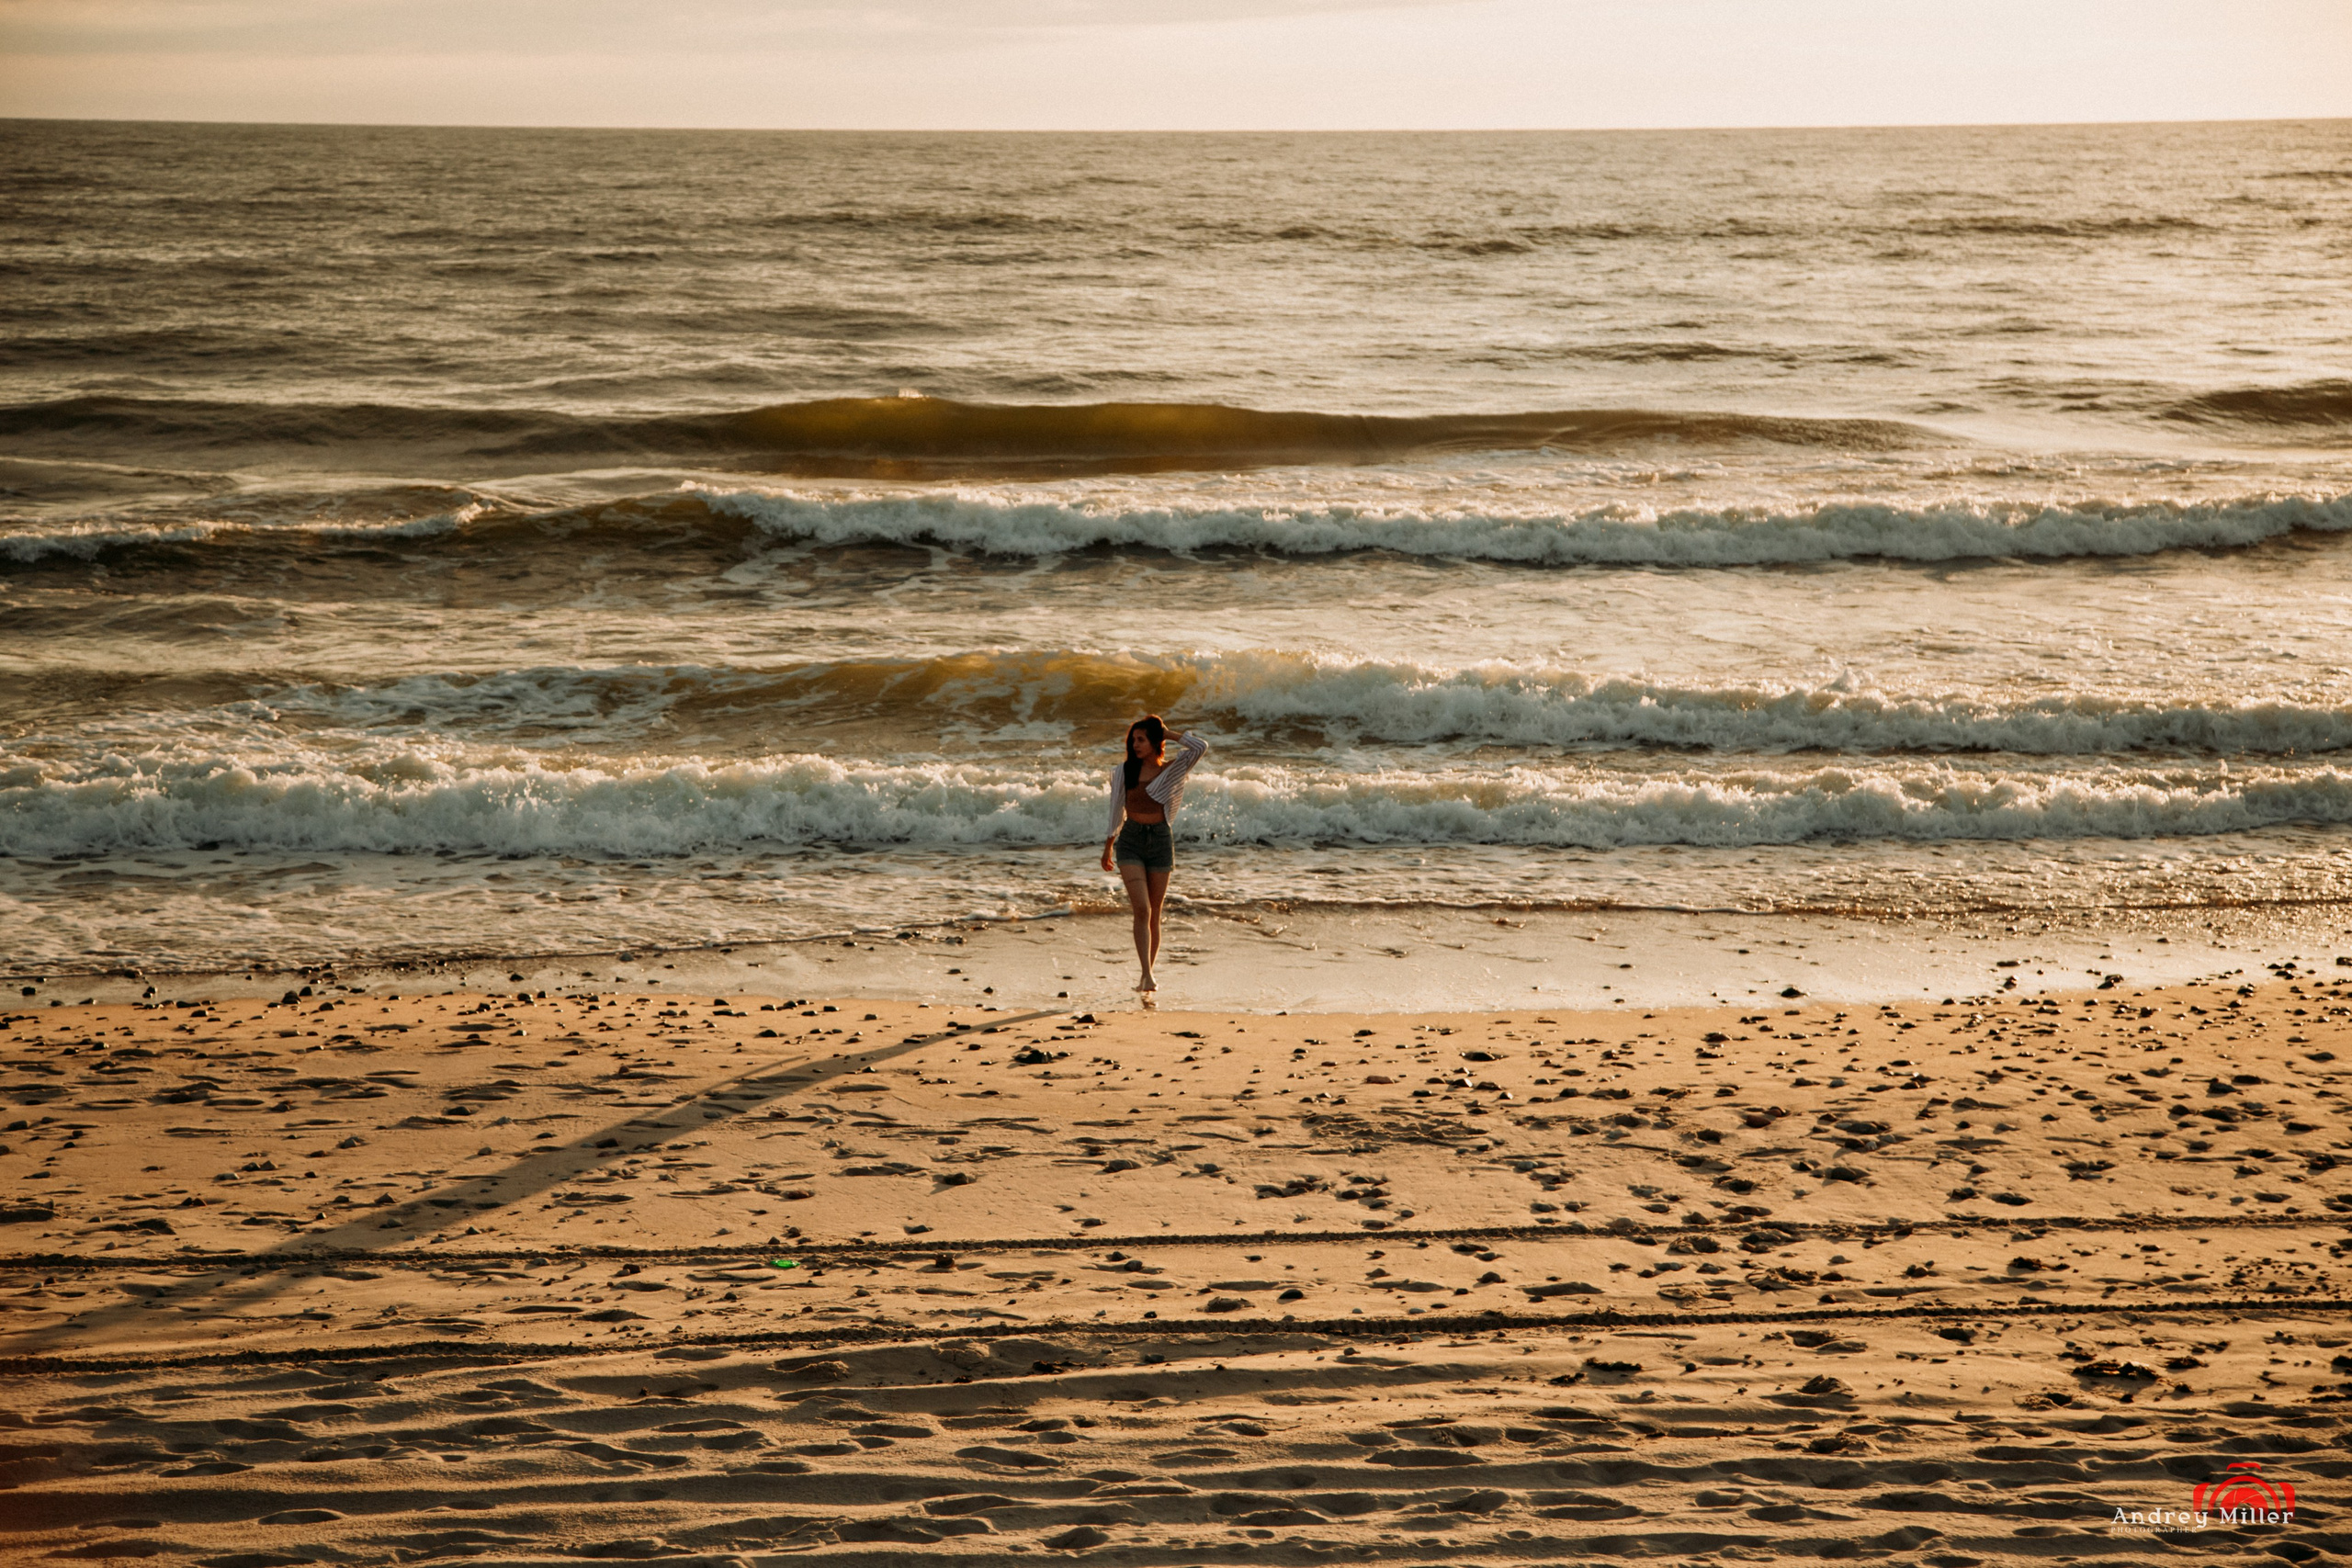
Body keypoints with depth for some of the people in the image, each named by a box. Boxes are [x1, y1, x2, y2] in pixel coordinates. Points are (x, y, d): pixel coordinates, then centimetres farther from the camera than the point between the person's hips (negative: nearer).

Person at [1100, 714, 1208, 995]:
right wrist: (1108, 846, 22)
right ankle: (1147, 977, -21)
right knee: (1142, 909, -15)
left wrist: (1168, 733, -3)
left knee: (1154, 914, 6)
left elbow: (1200, 747, -13)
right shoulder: (1124, 771, 7)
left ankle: (1148, 974, 19)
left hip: (1160, 839, 0)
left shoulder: (1171, 770, 2)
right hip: (1130, 840, 0)